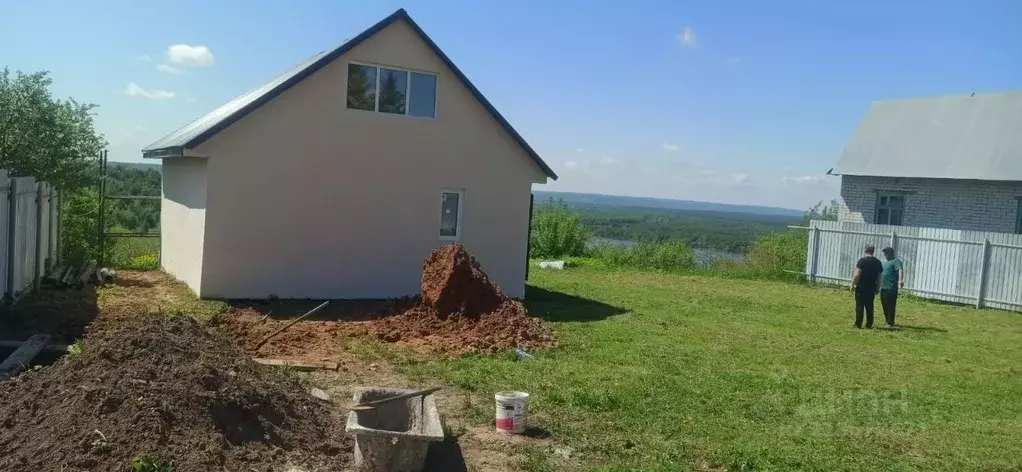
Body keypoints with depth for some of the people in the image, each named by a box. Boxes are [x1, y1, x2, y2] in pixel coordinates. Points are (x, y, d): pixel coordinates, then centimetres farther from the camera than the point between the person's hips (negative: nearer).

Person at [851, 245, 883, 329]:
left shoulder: (862, 260, -9)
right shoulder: (878, 262, 7)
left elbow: (857, 275, -14)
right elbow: (879, 277, 10)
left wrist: (853, 285, -6)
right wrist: (877, 288, 16)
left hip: (861, 287, -5)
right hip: (871, 288, 5)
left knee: (859, 306, -1)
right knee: (869, 307, 9)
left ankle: (858, 324, -2)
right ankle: (869, 324, 11)